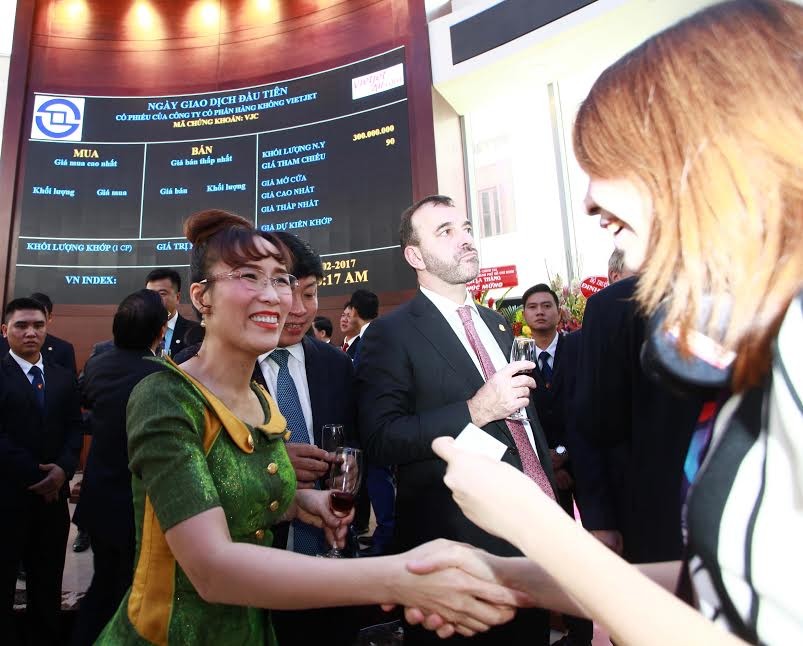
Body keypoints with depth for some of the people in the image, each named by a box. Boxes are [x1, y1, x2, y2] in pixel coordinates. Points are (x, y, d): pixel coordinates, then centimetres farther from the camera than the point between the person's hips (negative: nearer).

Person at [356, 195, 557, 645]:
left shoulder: (497, 324, 11)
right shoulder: (391, 334, -11)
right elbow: (380, 439, -20)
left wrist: (553, 495, 15)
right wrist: (475, 410, -26)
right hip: (461, 540, -6)